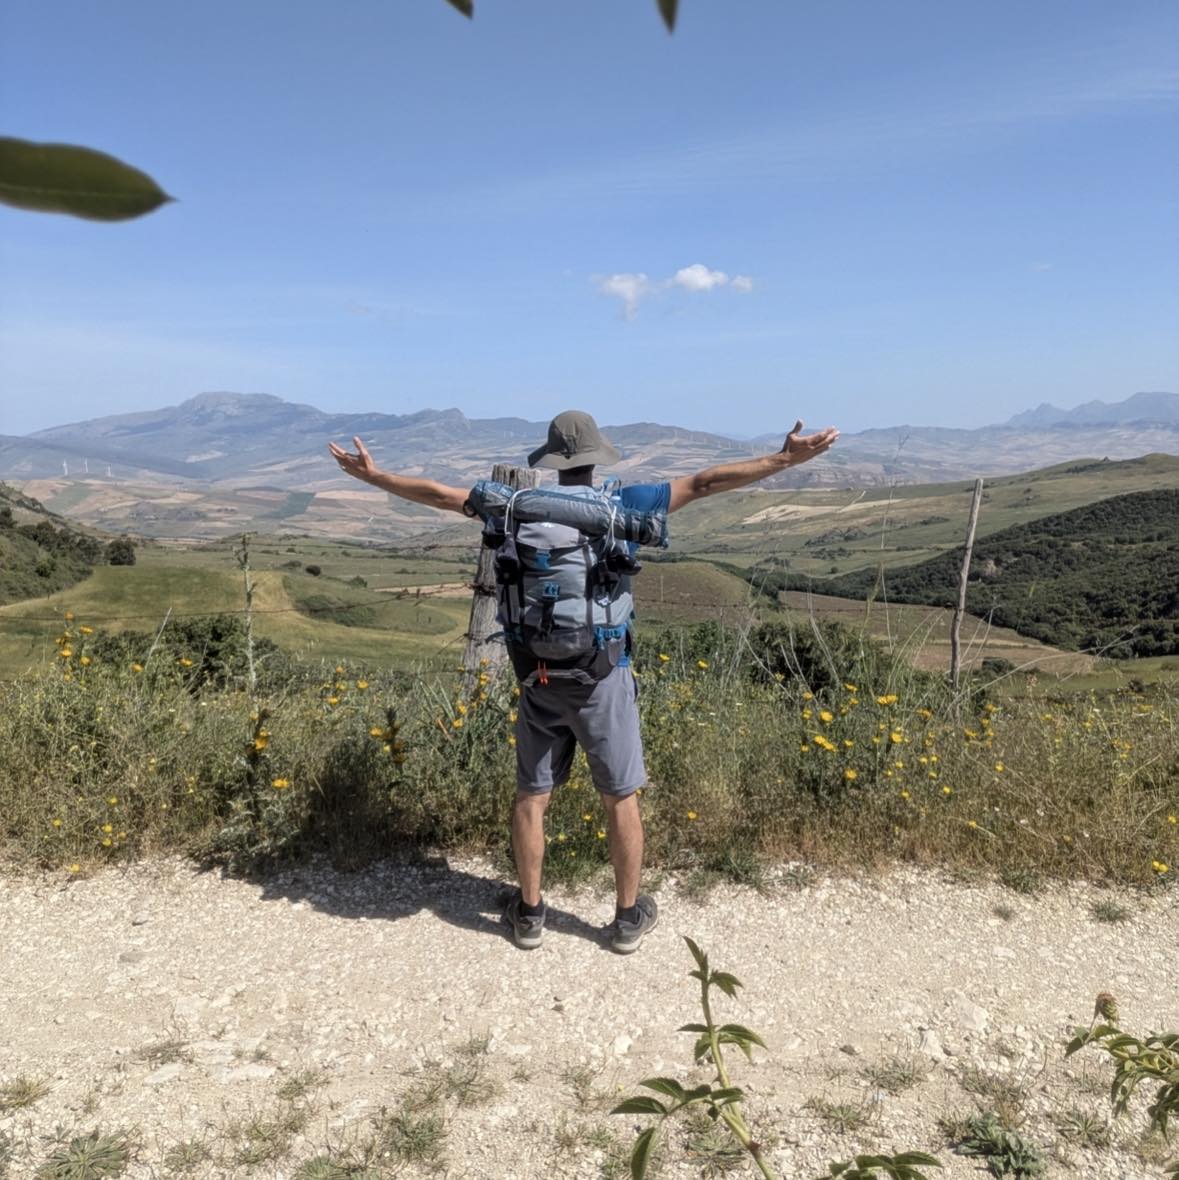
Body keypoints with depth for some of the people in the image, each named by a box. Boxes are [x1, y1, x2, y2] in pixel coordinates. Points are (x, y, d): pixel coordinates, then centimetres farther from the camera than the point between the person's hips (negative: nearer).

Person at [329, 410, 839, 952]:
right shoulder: (623, 506, -7)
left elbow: (439, 495, 6)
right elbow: (704, 483, -5)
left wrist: (373, 475, 18)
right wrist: (786, 459, -1)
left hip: (540, 678, 2)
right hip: (602, 679, -2)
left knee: (532, 795, 14)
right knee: (620, 797, 12)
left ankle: (529, 912, 26)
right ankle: (628, 917, 24)